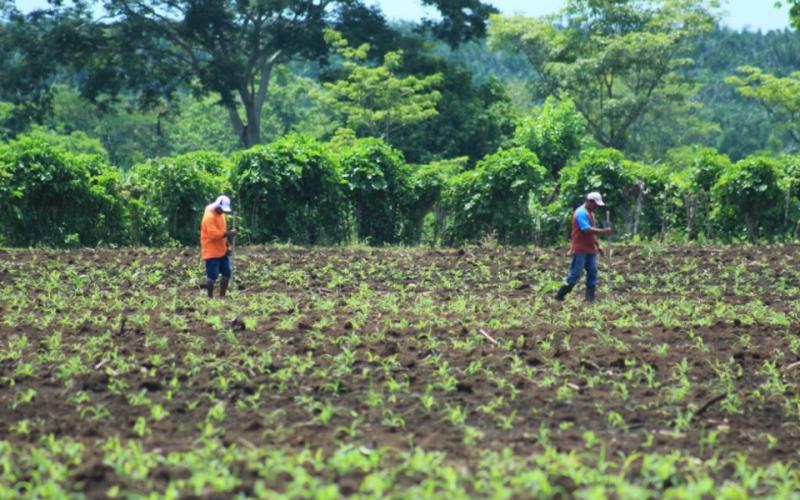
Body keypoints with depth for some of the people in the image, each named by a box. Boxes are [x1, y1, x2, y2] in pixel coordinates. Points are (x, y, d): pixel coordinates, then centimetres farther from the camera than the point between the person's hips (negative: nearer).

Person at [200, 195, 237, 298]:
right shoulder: (209, 216, -18)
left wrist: (227, 246, 14)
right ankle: (210, 297, 4)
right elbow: (213, 234, -27)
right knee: (212, 275, -6)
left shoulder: (220, 214, 12)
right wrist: (228, 234, -30)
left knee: (227, 272, 8)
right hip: (212, 252, -9)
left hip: (222, 251, 9)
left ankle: (222, 296, 16)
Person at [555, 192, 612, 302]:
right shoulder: (581, 213, -16)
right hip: (580, 250, -9)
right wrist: (603, 231, -27)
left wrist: (597, 245, 21)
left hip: (590, 249, 9)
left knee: (593, 272, 3)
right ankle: (560, 295, 1)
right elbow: (586, 230, -26)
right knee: (576, 274, -7)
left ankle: (590, 297, 4)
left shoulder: (590, 213, 16)